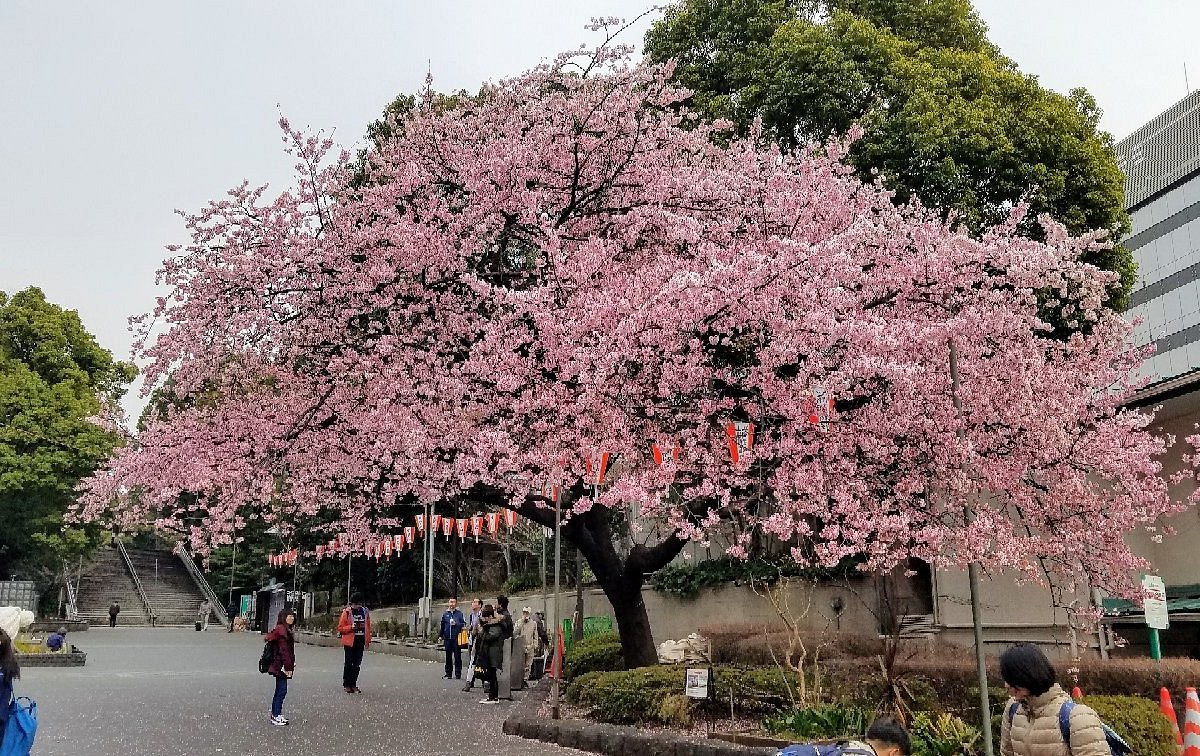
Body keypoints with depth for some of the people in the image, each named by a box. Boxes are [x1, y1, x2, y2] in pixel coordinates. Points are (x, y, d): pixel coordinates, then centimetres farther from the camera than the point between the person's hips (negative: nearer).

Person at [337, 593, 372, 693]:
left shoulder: (365, 612, 7)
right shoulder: (347, 612, -4)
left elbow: (368, 627, 13)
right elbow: (340, 628, -4)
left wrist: (368, 641, 10)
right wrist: (351, 627, -19)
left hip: (360, 642, 4)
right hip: (349, 641, -4)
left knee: (357, 664, 7)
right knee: (349, 663, 1)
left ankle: (353, 685, 15)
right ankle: (347, 685, 10)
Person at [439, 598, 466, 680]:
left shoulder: (459, 614, 2)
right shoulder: (445, 614, 11)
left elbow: (464, 624, -1)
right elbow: (442, 625, 17)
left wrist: (456, 624, -15)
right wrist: (440, 635, 15)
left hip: (456, 638, -3)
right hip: (447, 638, 3)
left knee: (457, 656, -1)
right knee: (448, 656, 8)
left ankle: (458, 673, 4)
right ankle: (448, 673, 15)